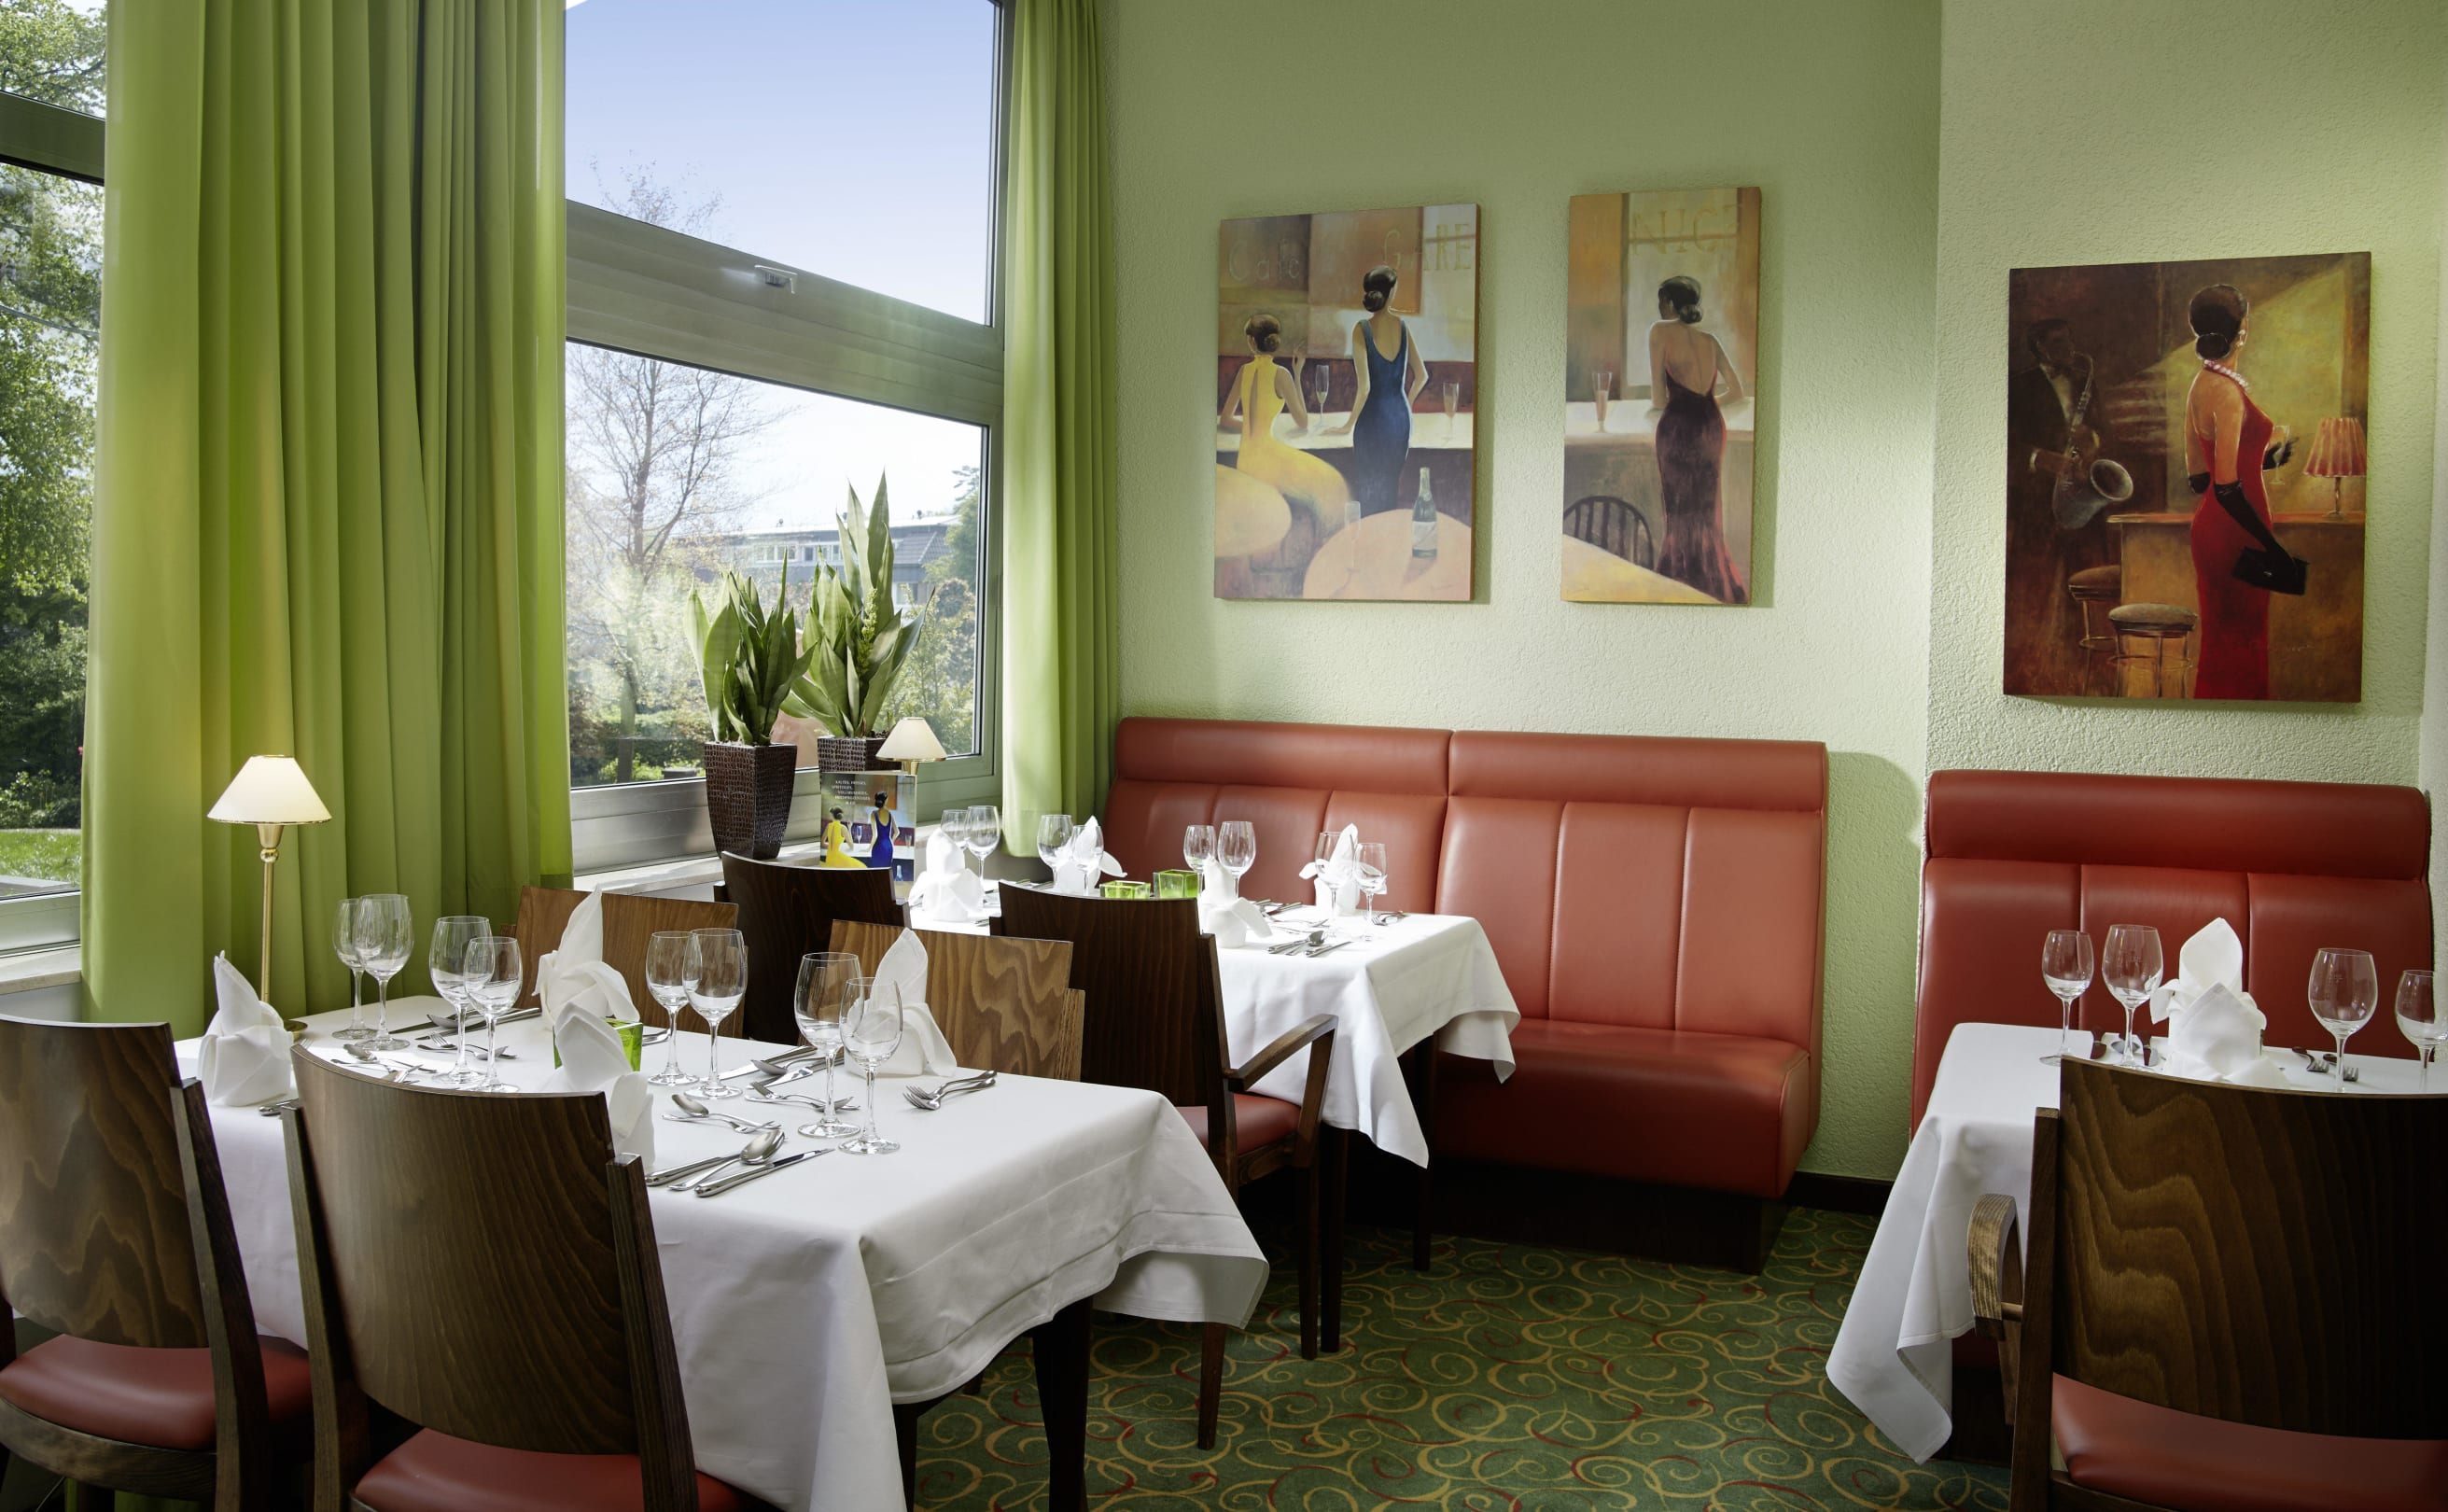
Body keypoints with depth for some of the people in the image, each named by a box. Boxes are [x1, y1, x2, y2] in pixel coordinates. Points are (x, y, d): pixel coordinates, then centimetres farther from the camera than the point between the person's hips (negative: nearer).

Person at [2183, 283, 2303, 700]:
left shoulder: (2200, 385, 8)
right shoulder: (2228, 392, -19)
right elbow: (2227, 488, -25)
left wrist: (2266, 457, 22)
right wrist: (2275, 548, -20)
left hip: (2212, 526, 9)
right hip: (2234, 535, -9)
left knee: (2222, 638, 17)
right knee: (2239, 640, 0)